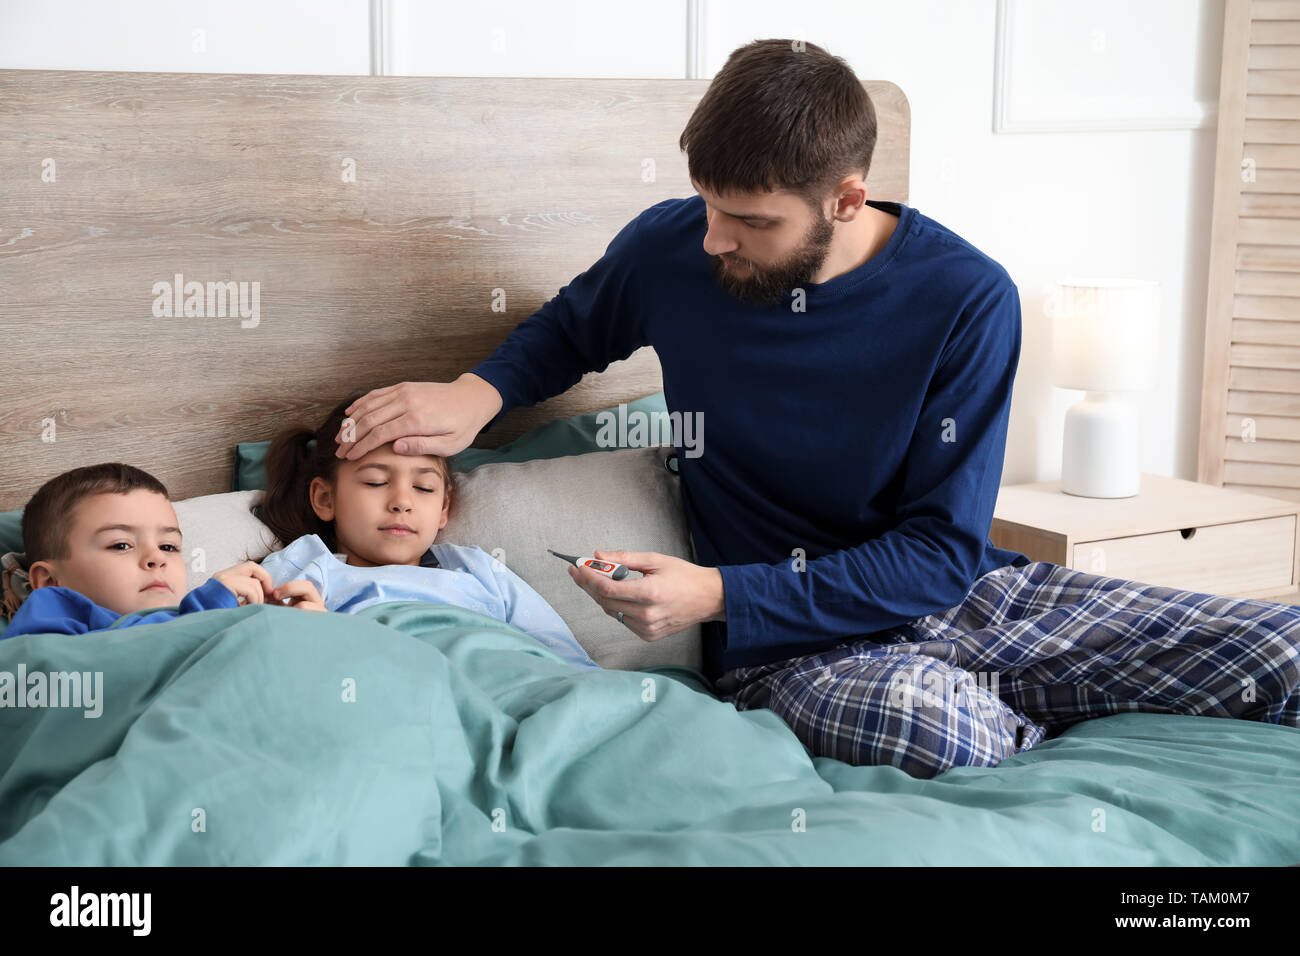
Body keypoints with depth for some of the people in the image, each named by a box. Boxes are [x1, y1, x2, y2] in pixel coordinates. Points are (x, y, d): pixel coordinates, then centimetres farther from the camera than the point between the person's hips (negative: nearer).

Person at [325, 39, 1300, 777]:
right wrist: (478, 392, -3)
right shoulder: (670, 247, -5)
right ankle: (1035, 726, -5)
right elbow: (570, 327, 19)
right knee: (907, 714, -40)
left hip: (950, 590, 0)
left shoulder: (968, 300, -12)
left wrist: (720, 594, -21)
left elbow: (940, 552, -12)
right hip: (786, 641, 0)